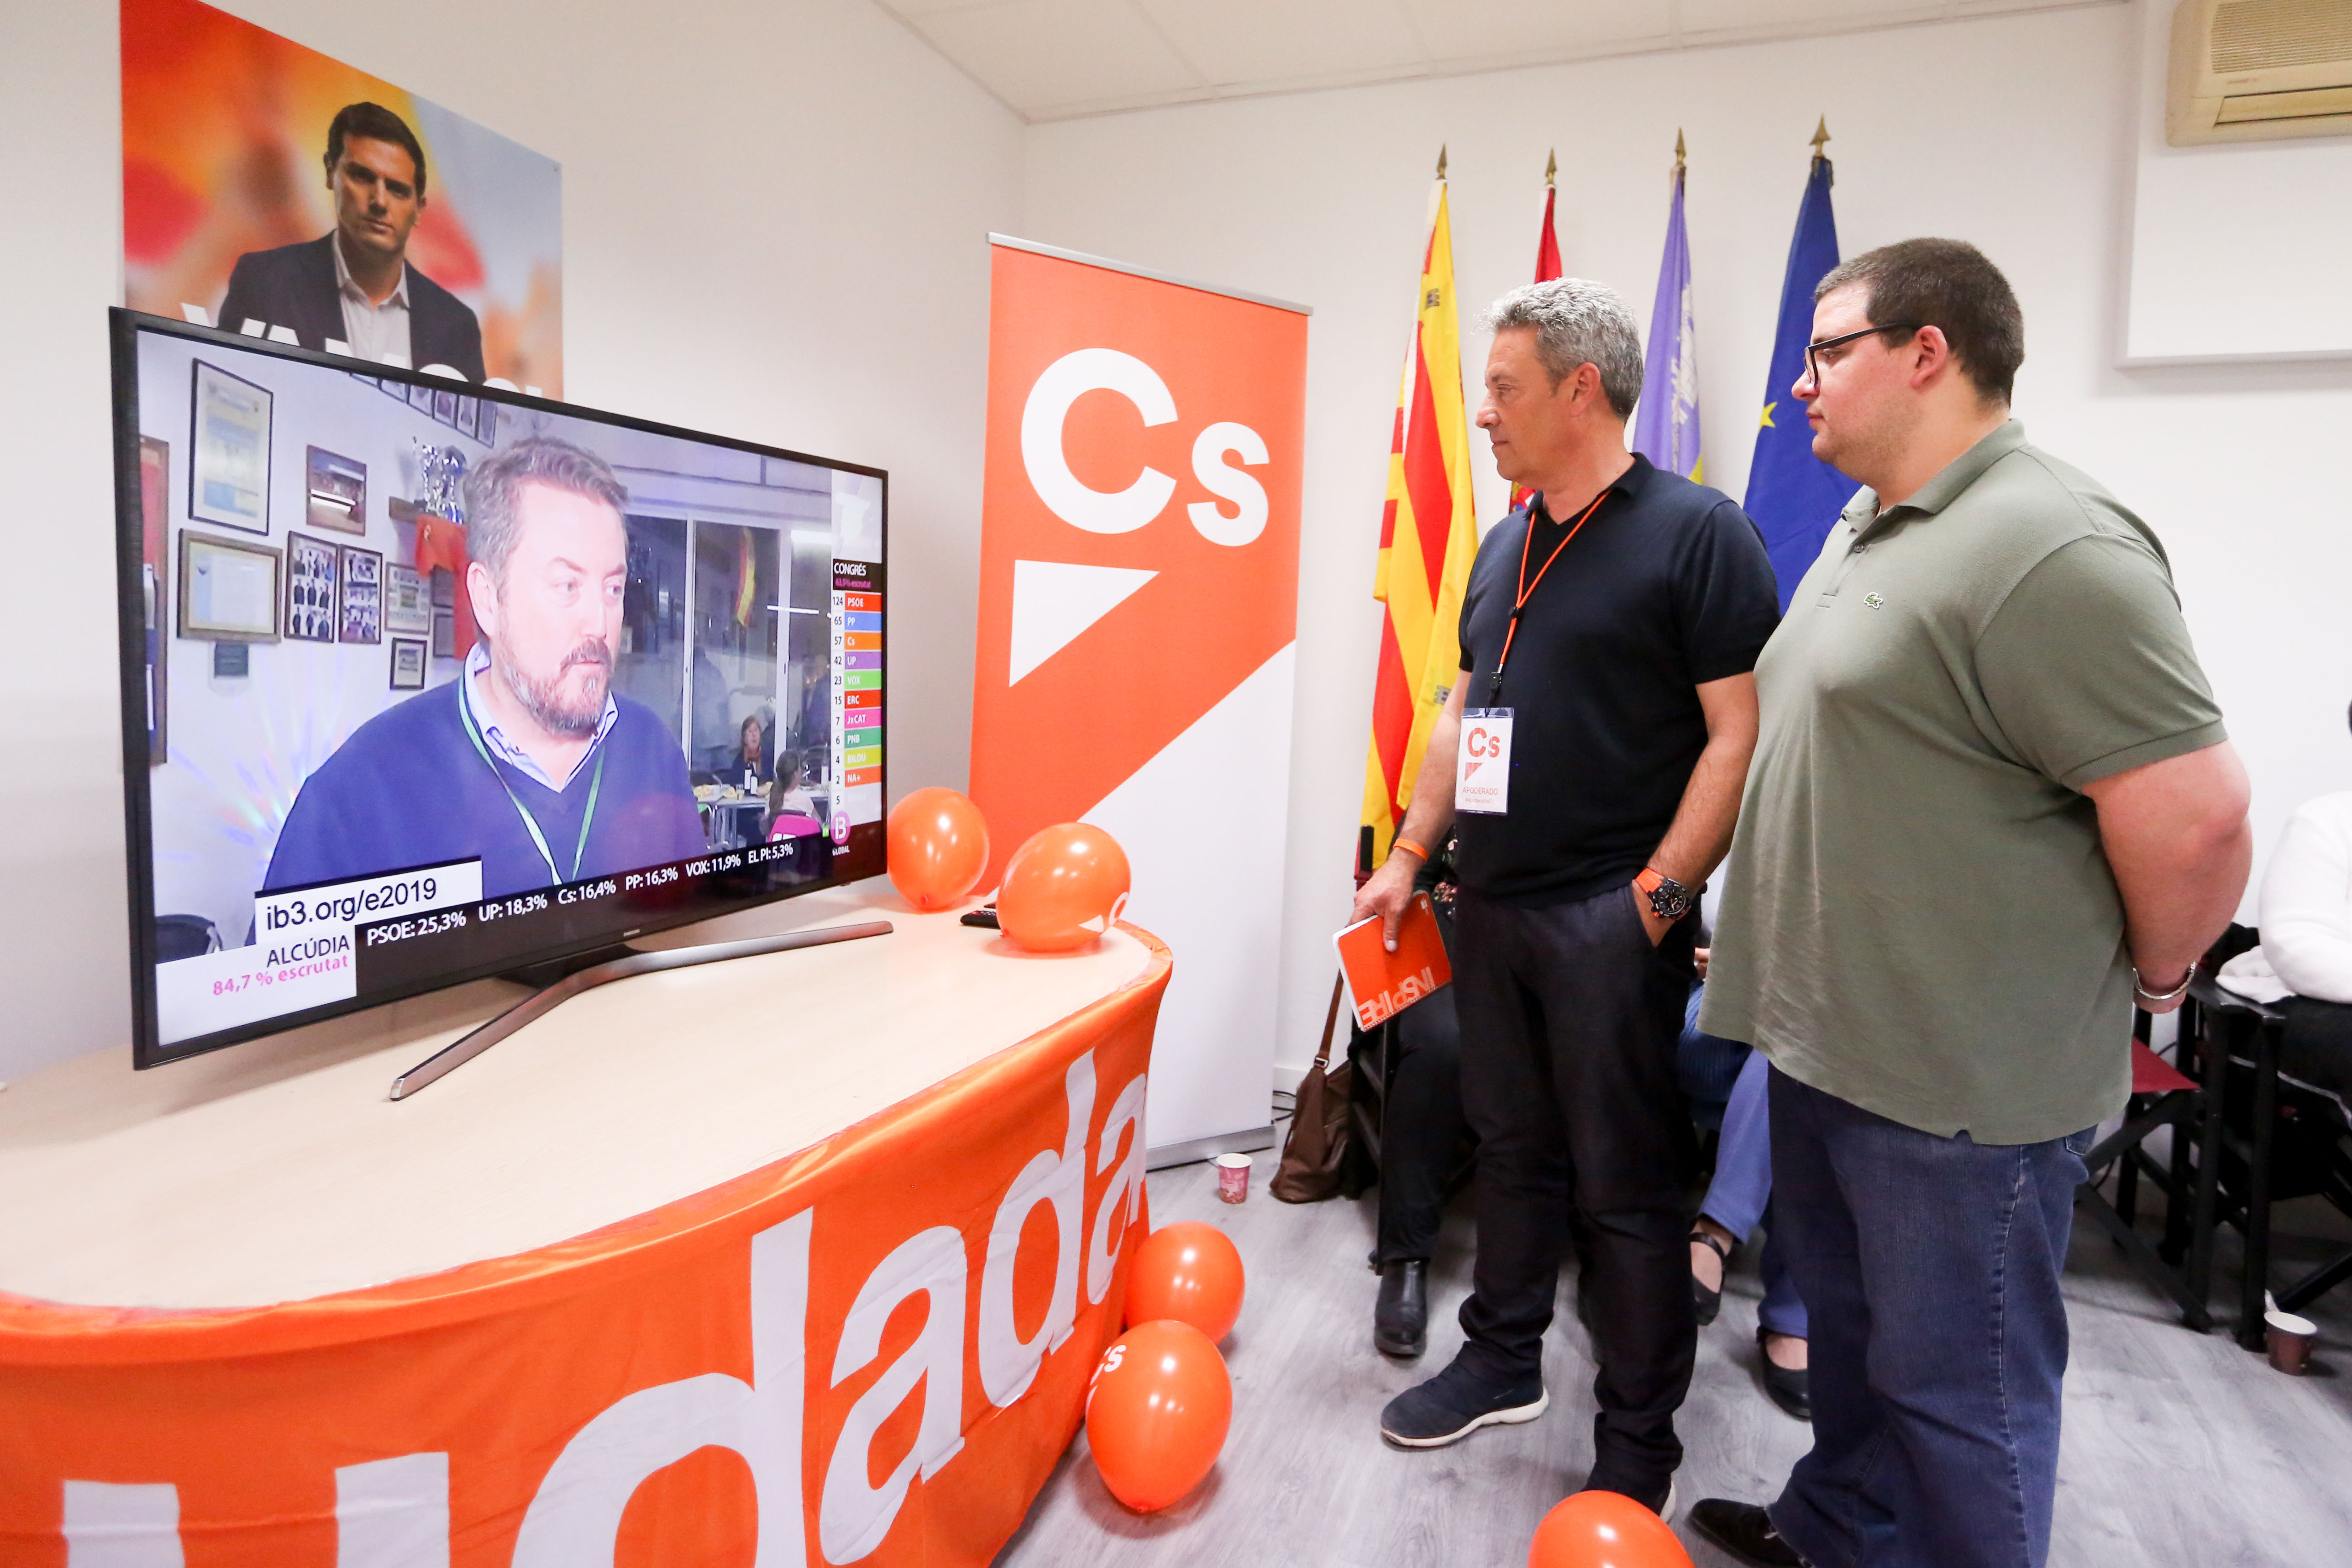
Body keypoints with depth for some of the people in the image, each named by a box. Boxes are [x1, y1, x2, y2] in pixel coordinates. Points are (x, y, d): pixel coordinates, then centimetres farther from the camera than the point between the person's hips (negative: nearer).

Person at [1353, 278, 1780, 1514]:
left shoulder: (1697, 531, -8)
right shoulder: (1505, 544, 14)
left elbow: (1740, 732, -12)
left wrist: (1658, 896, -17)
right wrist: (1409, 854, 13)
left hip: (1610, 918, -6)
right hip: (1492, 906, 7)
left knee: (1625, 1190, 5)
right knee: (1512, 1148, 18)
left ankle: (1637, 1447, 22)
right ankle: (1502, 1362, 36)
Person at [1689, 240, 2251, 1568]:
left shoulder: (2050, 548, -21)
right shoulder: (1868, 533, 11)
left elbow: (2194, 815, -23)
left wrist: (2151, 975, -6)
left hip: (1961, 1083, -9)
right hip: (1827, 1042, 9)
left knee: (1956, 1382, 9)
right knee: (1852, 1329, 26)